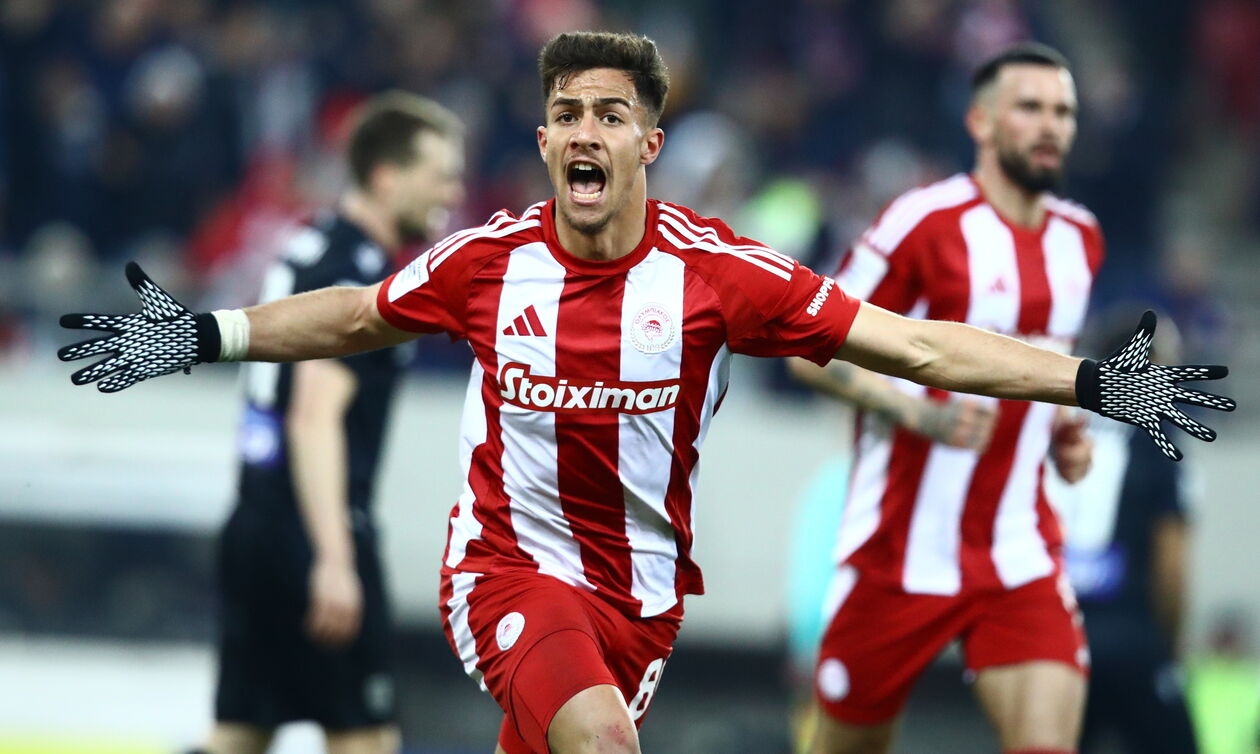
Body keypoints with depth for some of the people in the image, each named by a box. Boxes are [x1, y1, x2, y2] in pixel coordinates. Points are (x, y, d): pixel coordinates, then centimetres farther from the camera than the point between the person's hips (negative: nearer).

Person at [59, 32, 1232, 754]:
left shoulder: (716, 271, -12)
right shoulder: (488, 261, -8)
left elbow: (917, 347, -13)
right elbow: (353, 315, 12)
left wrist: (1091, 383, -19)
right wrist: (200, 336, 10)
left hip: (638, 584, 2)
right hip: (509, 561, -1)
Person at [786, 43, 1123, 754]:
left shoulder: (1080, 239, 11)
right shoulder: (924, 222, -10)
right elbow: (812, 350, -8)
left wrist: (1063, 429, 7)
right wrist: (925, 414, -21)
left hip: (1021, 555, 4)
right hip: (903, 553, -4)